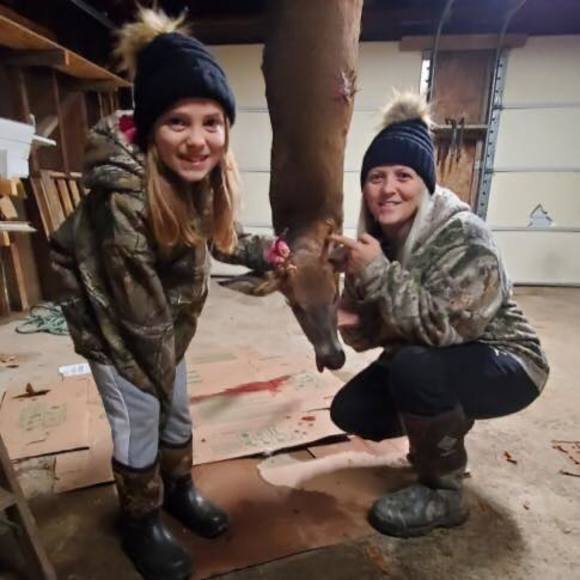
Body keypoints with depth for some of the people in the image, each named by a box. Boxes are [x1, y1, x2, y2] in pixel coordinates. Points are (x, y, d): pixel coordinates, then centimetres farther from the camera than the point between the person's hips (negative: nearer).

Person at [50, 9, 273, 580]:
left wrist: (267, 253, -6)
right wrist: (159, 369, -14)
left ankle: (179, 490, 43)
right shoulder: (122, 193, -35)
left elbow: (215, 237, 4)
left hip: (163, 311, 7)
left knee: (176, 406, 17)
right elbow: (135, 297, -26)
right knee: (139, 418, 4)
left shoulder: (203, 174, -14)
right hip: (108, 310, -6)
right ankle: (140, 523, 32)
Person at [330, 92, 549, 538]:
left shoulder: (464, 236, -26)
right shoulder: (375, 237, -7)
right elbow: (372, 329, -3)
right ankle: (444, 432, 22)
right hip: (426, 363, 7)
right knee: (350, 411, -4)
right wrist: (348, 322, -25)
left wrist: (379, 272, -35)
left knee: (414, 367, -35)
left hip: (503, 366, -6)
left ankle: (443, 492, -8)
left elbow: (445, 325, -35)